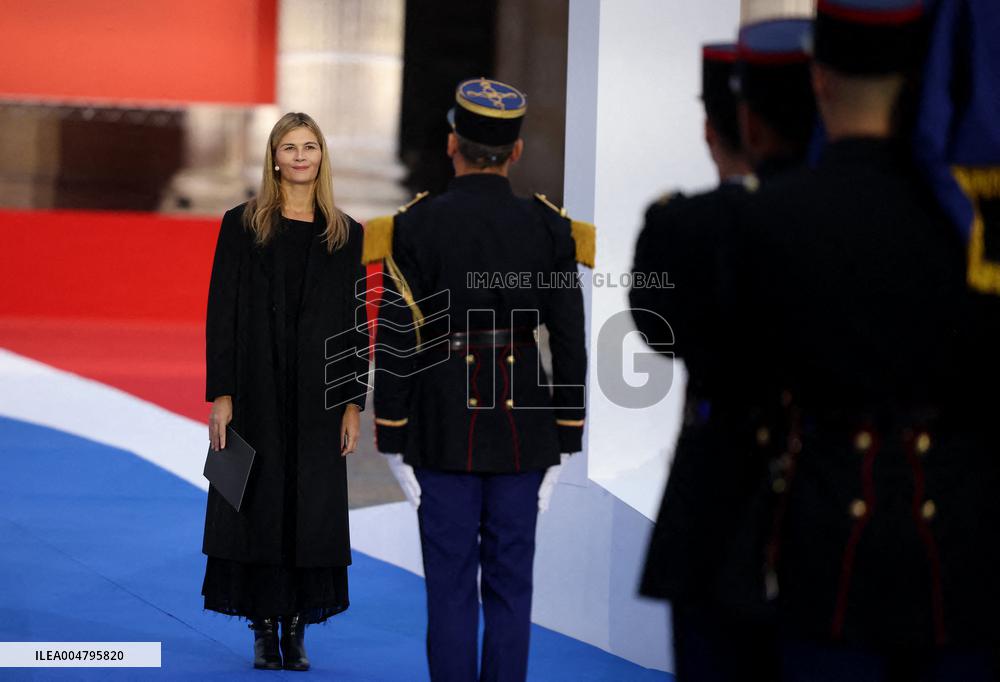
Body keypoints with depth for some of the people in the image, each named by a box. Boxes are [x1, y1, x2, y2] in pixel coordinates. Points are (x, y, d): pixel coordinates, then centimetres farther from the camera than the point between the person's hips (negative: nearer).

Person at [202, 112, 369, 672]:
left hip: (319, 394, 1)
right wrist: (221, 394, -9)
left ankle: (298, 628, 10)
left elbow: (357, 326, 5)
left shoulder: (345, 235, 6)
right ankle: (265, 629, 8)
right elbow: (221, 312, -1)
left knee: (313, 508, 2)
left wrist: (353, 404, -1)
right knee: (259, 504, 1)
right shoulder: (243, 225, 2)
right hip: (258, 389, -1)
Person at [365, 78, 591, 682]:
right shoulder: (549, 229, -3)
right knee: (510, 584, 9)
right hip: (522, 426, 2)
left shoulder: (415, 228, -9)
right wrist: (562, 448, 6)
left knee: (451, 585, 5)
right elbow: (570, 345, -2)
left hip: (444, 427, -2)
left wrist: (393, 445, -1)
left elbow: (396, 342, -9)